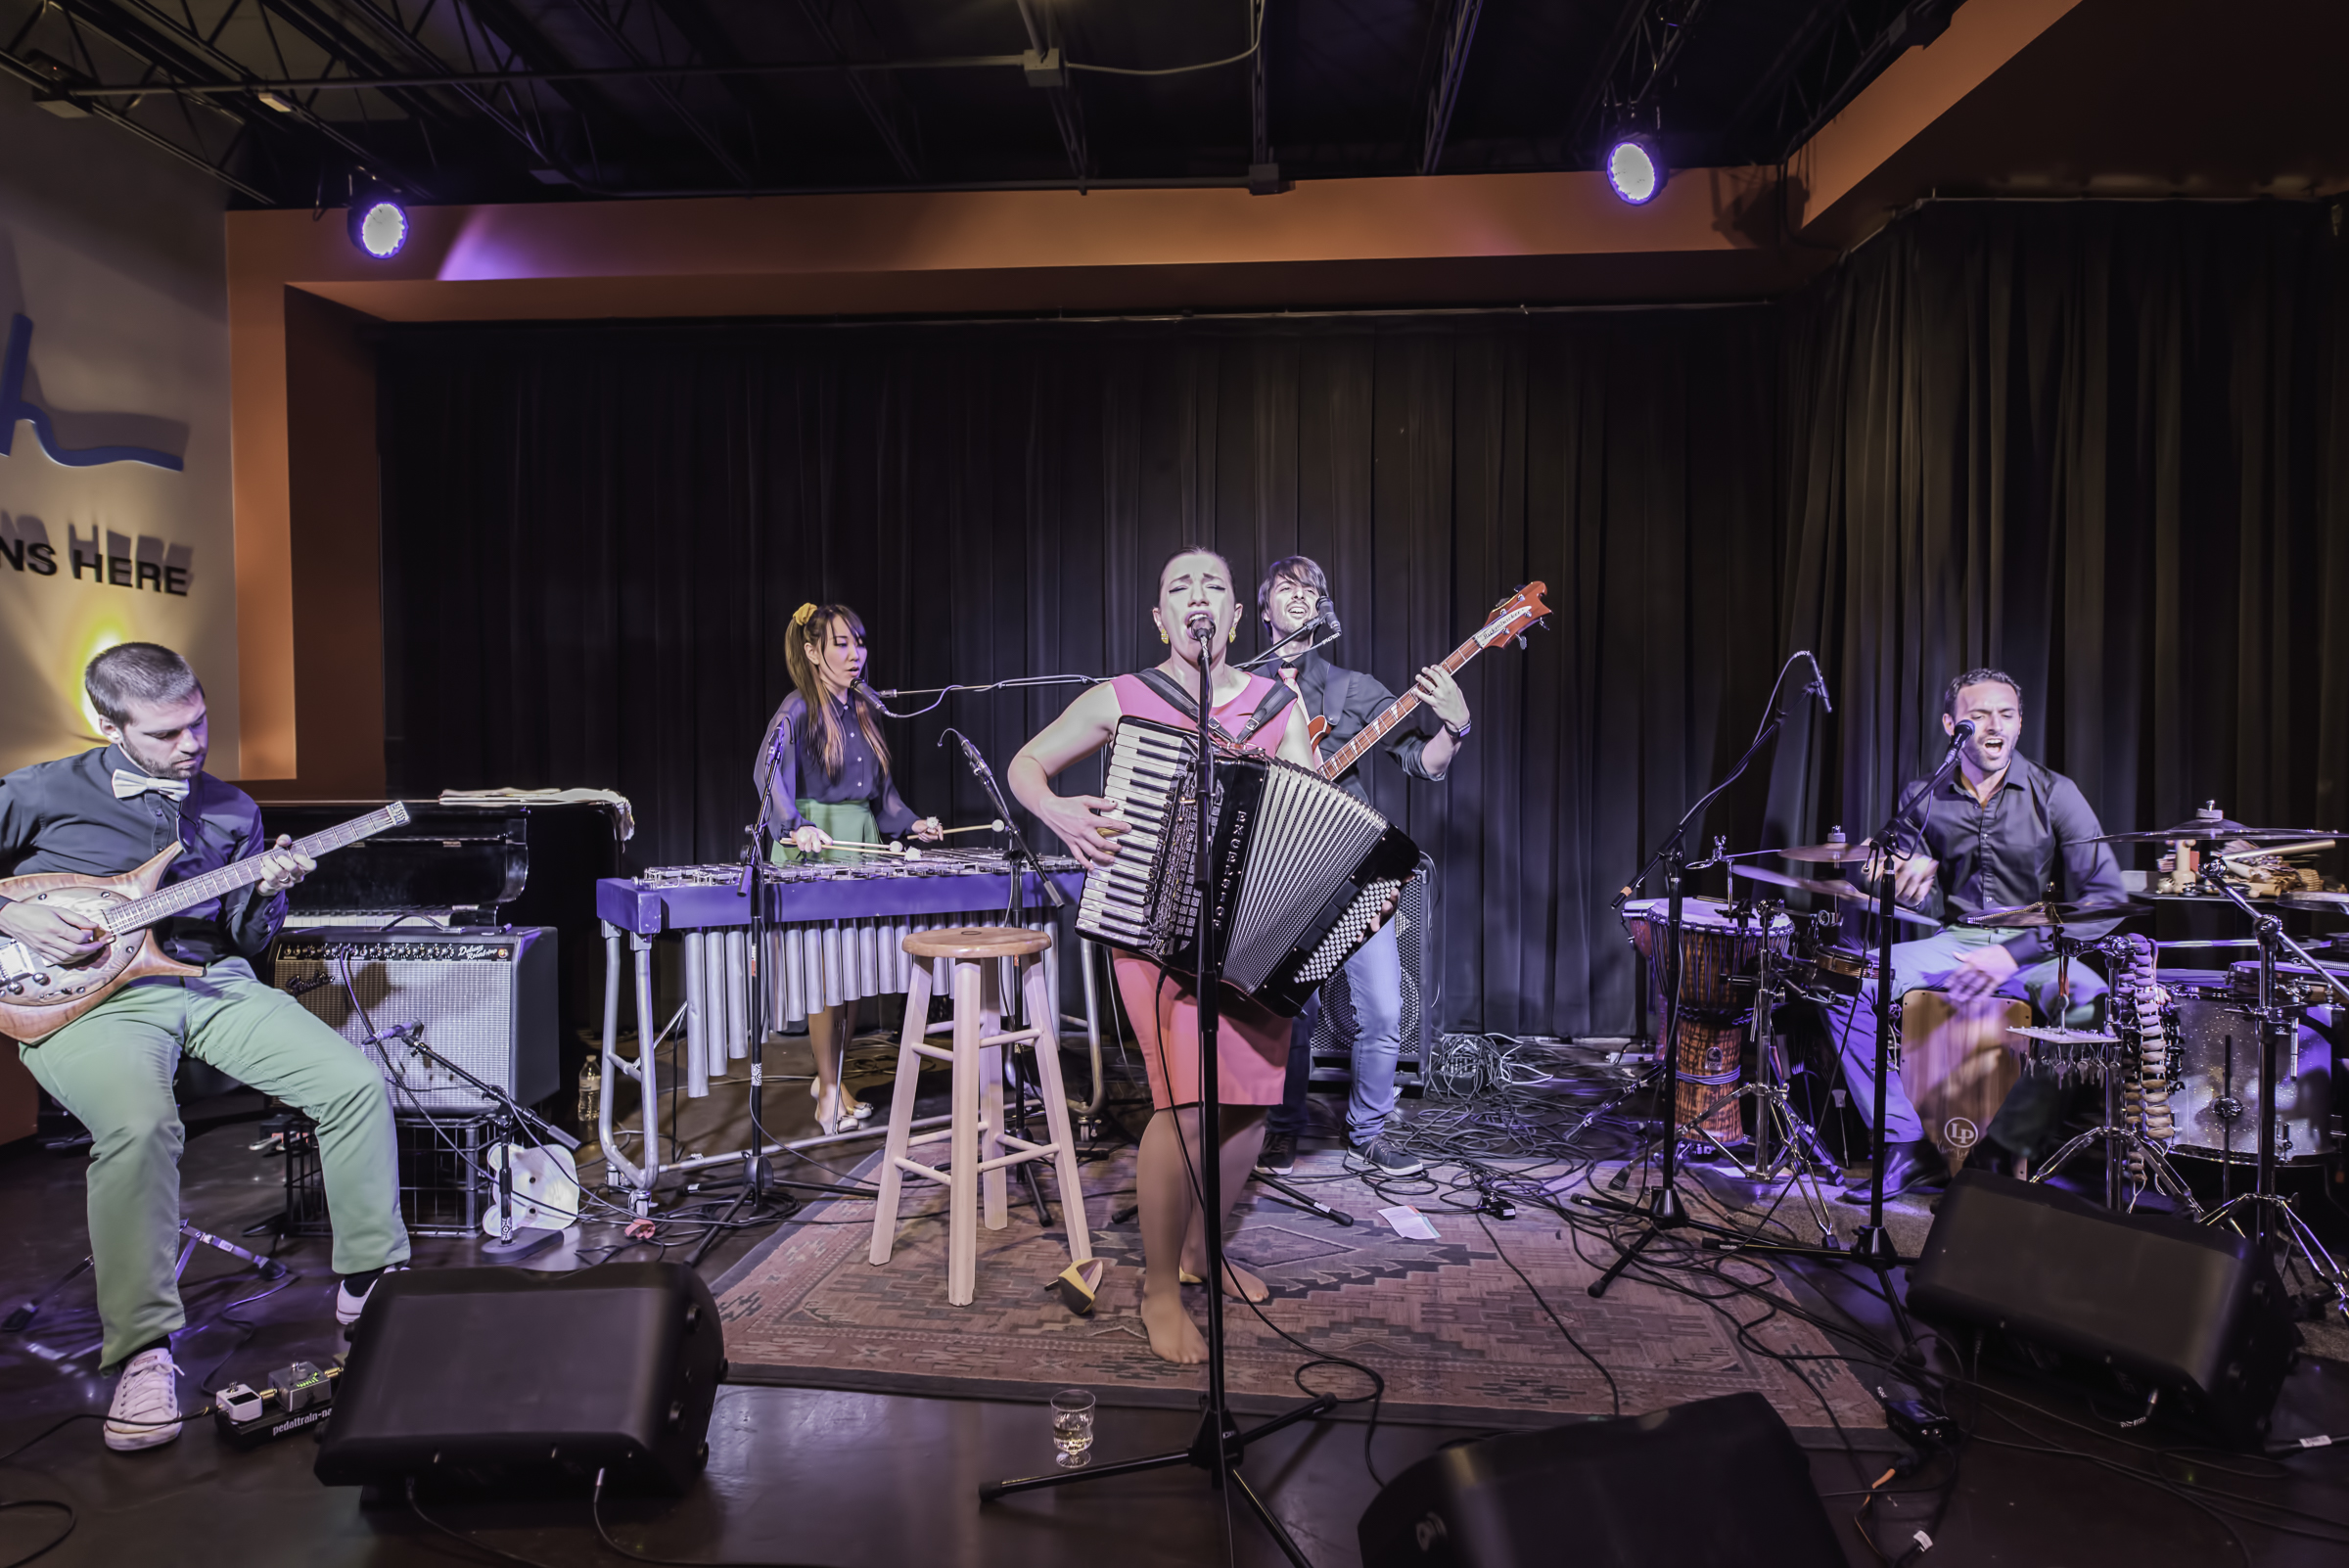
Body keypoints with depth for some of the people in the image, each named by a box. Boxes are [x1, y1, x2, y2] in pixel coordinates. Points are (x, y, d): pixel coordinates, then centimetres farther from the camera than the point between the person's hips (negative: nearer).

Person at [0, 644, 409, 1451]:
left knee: (357, 1082, -17)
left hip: (212, 982, 4)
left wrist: (266, 892, -4)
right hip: (91, 996, -4)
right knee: (140, 1124, -36)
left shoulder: (231, 809, 14)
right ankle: (142, 1351, -21)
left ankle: (368, 1283, -1)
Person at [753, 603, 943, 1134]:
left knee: (855, 967, 8)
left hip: (864, 846, 7)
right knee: (826, 971, -5)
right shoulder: (799, 711, -7)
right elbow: (769, 772, -22)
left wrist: (911, 822, 11)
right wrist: (796, 827, -37)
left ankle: (832, 1077, 22)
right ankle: (829, 1091, 6)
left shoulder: (865, 709, 15)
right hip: (814, 851, -6)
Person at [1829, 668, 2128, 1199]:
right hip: (1956, 941, 3)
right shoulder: (1923, 800, 2)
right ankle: (1908, 1145, -14)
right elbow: (1906, 893, 12)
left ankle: (2005, 1146, -17)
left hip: (2039, 949, -3)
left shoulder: (2053, 794, -8)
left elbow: (2107, 897, -13)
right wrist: (1908, 887, -15)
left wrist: (2014, 952, -22)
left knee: (2093, 1005, -36)